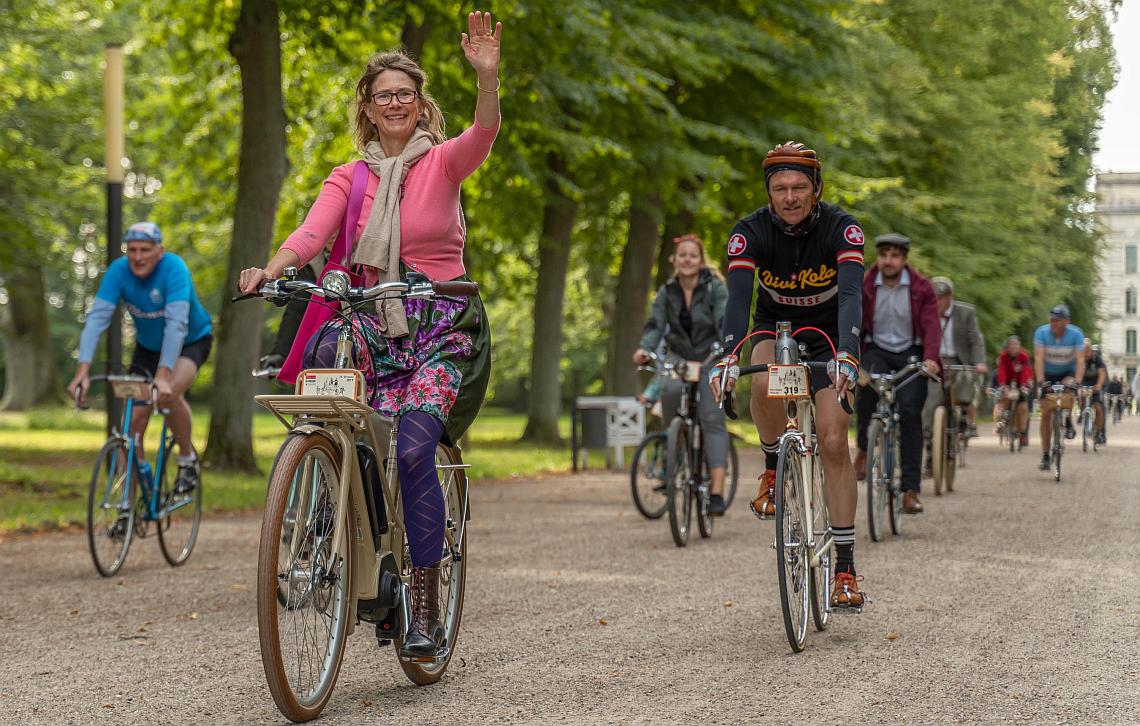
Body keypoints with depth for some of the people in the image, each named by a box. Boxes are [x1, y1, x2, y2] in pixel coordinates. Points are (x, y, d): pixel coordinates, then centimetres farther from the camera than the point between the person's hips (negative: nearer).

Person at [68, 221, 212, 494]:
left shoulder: (174, 268, -31)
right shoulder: (119, 270, -20)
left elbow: (176, 323, -41)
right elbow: (97, 317, -29)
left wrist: (163, 375, -52)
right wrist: (83, 370, -42)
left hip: (191, 341, -4)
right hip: (148, 346, 4)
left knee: (169, 394, -33)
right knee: (133, 424, -5)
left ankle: (188, 459, -9)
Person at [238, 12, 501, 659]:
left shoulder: (443, 162, 1)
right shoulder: (350, 178, 9)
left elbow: (483, 134, -20)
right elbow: (313, 232, -8)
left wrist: (488, 77, -39)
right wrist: (272, 268, -28)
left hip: (443, 325, -4)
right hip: (378, 326, 4)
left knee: (413, 447, -21)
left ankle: (428, 609, -12)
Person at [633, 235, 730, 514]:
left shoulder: (715, 288, -10)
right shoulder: (667, 292, 0)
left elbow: (725, 322, -20)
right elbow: (656, 325, -9)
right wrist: (644, 349, -29)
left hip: (711, 359, -2)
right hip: (679, 359, 2)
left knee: (712, 418, -17)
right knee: (671, 390, -33)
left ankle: (717, 491, -23)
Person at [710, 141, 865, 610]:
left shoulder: (840, 228, -25)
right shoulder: (751, 232, -22)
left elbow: (851, 294, -37)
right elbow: (738, 297, -33)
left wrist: (846, 356, -54)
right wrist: (728, 358, -50)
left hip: (828, 333, -1)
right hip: (774, 329, 1)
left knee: (833, 440, -14)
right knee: (765, 383, -36)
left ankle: (845, 567, -9)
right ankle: (774, 467, -6)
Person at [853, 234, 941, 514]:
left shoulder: (922, 288, -5)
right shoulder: (863, 287, -4)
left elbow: (932, 325, -14)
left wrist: (930, 358, -32)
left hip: (910, 355, 0)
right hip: (876, 351, 0)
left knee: (910, 412, -14)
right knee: (866, 387, -32)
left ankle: (911, 489, -11)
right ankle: (864, 449, -7)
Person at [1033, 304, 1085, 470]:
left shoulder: (1076, 334, -23)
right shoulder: (1042, 332, -23)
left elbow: (1080, 360, -28)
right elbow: (1038, 359, -28)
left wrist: (1077, 382, -43)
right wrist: (1040, 382, -41)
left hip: (1067, 373, 0)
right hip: (1047, 374, 0)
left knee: (1069, 385, -36)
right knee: (1046, 413, -6)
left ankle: (1068, 423, -13)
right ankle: (1045, 455, 2)